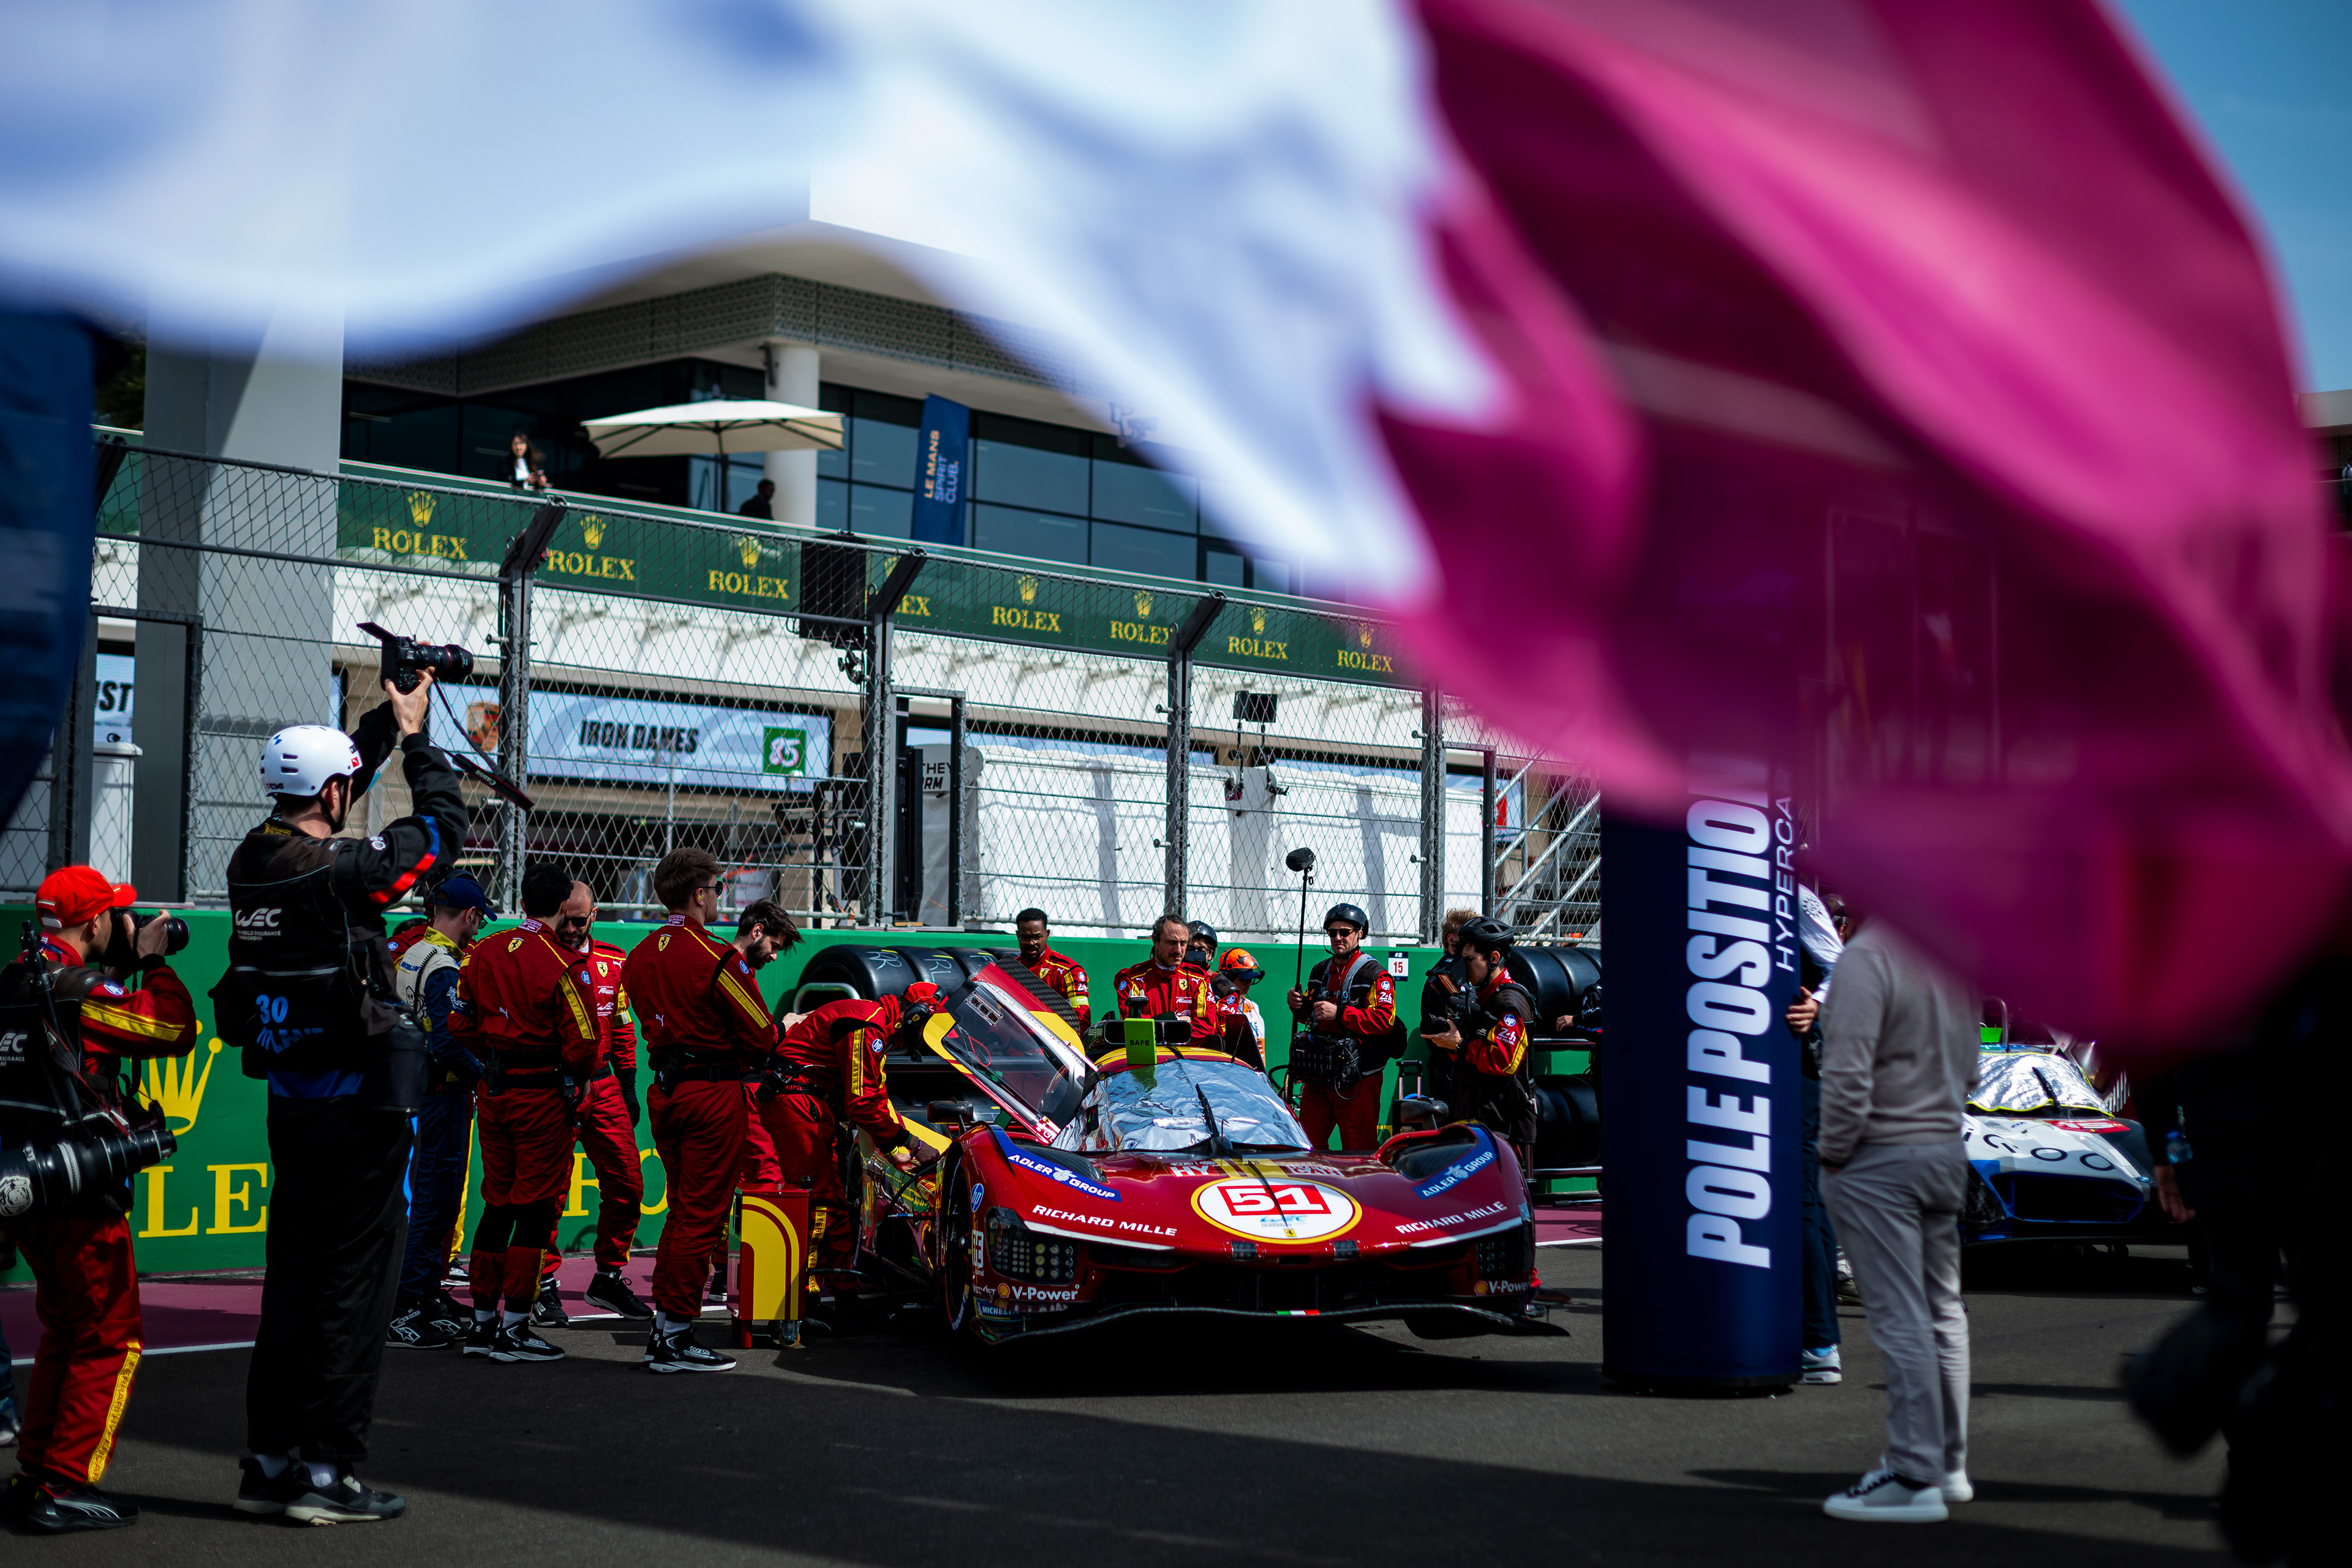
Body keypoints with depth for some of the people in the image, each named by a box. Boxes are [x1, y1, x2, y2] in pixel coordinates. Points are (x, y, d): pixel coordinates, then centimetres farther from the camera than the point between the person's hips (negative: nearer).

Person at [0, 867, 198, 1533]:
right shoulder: (79, 990, -16)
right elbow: (176, 1030, -16)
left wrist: (122, 971, 17)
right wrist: (154, 964, -2)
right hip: (78, 1192, -9)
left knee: (65, 1331, 21)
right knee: (110, 1340, -1)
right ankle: (66, 1489, -3)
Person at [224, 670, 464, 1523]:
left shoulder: (253, 862, 4)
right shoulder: (340, 872, -18)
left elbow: (319, 792, 21)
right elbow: (445, 825, -6)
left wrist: (386, 717, 23)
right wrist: (413, 733, 6)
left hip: (290, 1103, 8)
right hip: (356, 1112, -8)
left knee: (293, 1277, 15)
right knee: (354, 1284, -1)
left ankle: (269, 1459, 20)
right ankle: (326, 1469, 1)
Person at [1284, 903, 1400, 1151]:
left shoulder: (1375, 975, -5)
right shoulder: (1320, 972, 17)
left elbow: (1385, 1020, -18)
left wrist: (1339, 1013, -22)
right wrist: (1298, 1006, 6)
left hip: (1357, 1077, -6)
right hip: (1318, 1075, 7)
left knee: (1358, 1149, -5)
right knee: (1307, 1143, 7)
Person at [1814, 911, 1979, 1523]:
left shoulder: (1866, 956, -17)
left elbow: (1848, 1072, -21)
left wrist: (1833, 1151, -10)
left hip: (1878, 1160, -8)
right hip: (1947, 1150, 8)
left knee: (1901, 1319, -6)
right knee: (1943, 1311, 15)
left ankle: (1914, 1476, -4)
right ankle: (1949, 1464, 24)